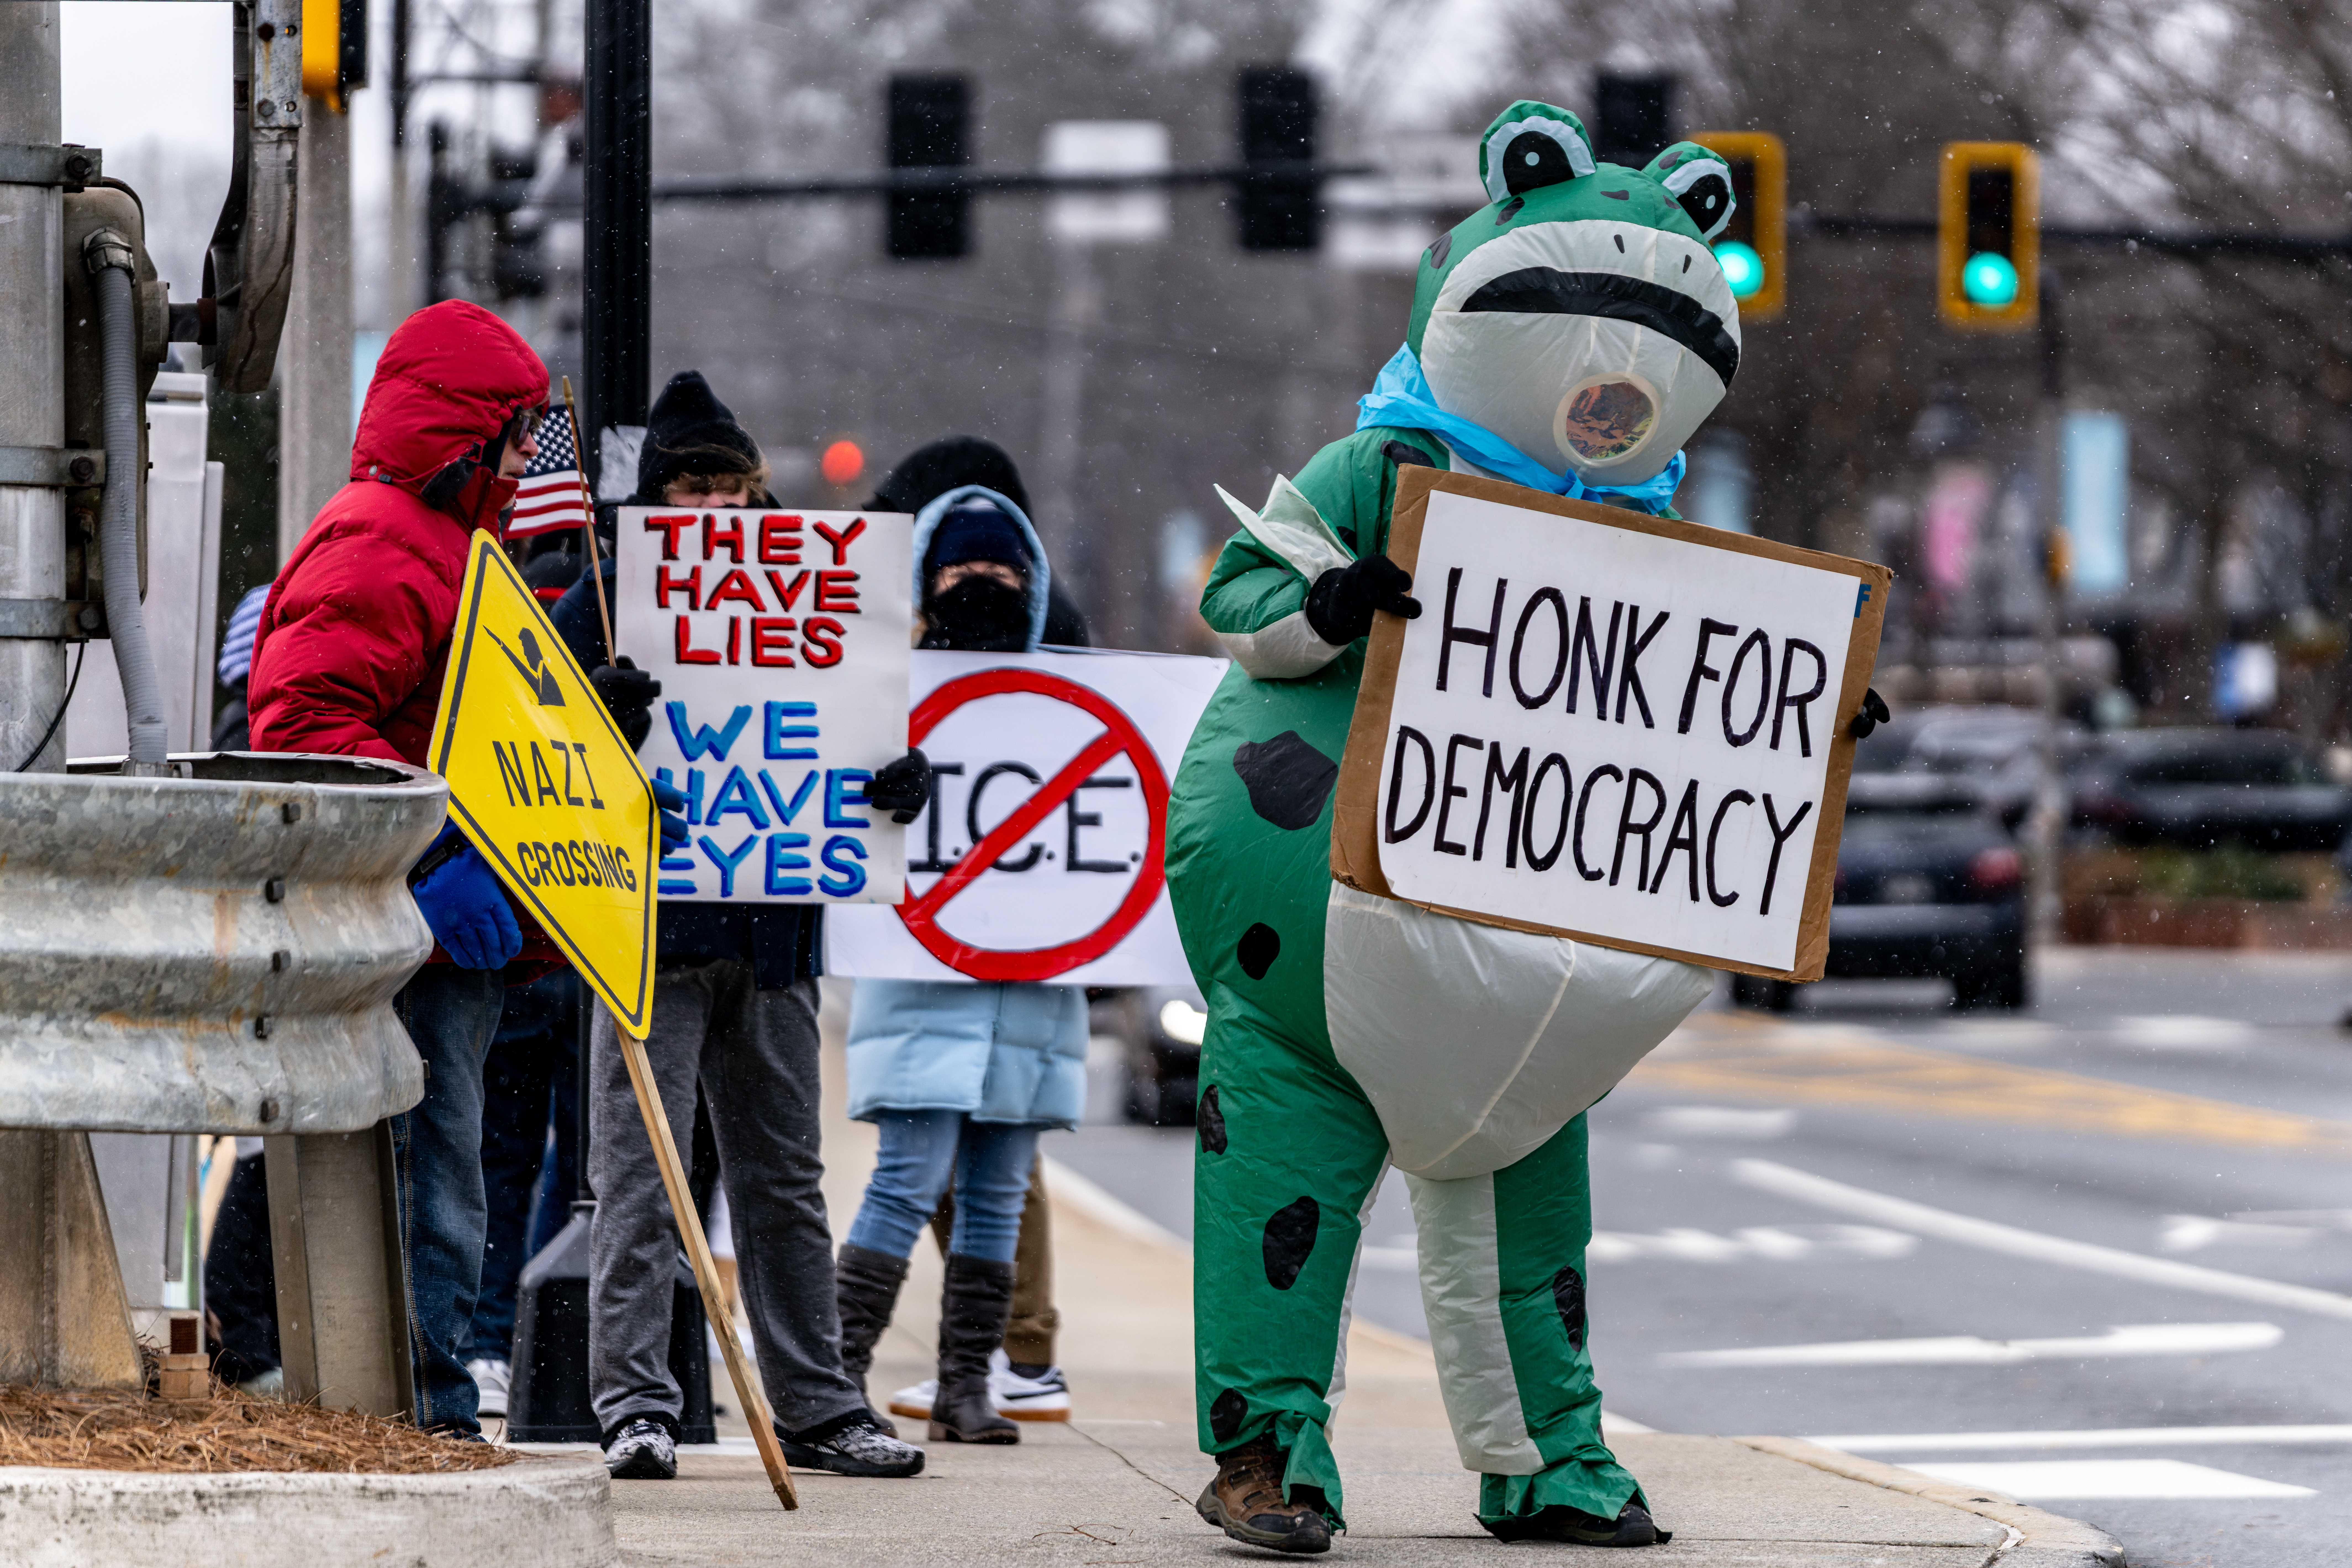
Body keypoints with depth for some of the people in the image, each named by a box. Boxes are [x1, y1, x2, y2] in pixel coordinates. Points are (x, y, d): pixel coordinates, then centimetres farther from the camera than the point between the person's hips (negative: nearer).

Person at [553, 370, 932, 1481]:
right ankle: (635, 1404, -3)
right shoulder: (604, 603, 1)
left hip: (772, 930, 4)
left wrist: (903, 779, -9)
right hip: (651, 925, -4)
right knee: (640, 1180, -6)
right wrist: (602, 716, -30)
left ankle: (817, 1407, 16)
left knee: (784, 1181, 11)